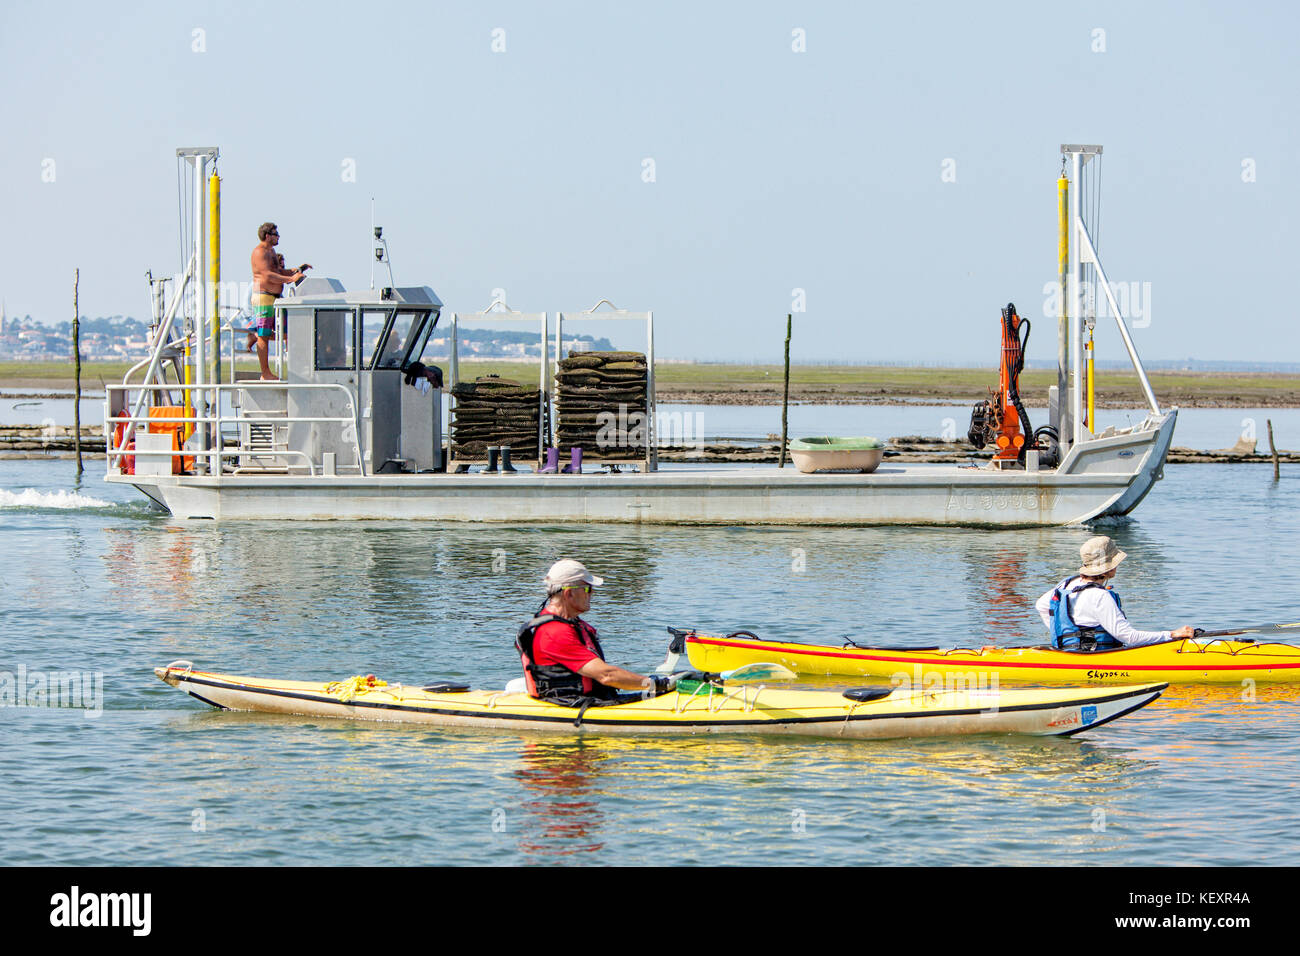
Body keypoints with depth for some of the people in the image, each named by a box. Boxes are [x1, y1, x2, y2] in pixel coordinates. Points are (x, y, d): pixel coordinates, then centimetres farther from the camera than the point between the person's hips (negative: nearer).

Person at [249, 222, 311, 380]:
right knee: (264, 336, -7)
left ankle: (255, 336, 25)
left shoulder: (271, 251, 20)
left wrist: (297, 269, 12)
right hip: (263, 297, -10)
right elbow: (268, 275, -22)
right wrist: (291, 278, -25)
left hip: (275, 298, 10)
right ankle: (266, 374, -5)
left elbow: (280, 272, 25)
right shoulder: (259, 252, -12)